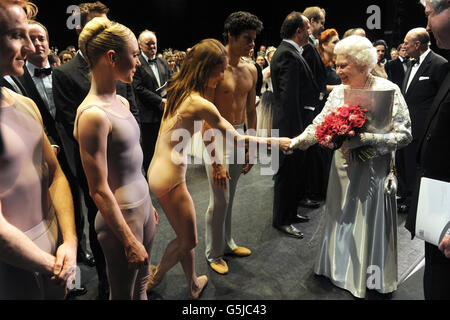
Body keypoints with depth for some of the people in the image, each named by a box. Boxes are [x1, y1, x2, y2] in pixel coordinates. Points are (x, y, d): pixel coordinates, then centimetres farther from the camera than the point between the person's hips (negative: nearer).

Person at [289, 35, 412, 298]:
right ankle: (342, 267, 37)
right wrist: (295, 142, -13)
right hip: (343, 168, 4)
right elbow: (320, 125, 1)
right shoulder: (339, 91, 2)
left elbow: (404, 134, -15)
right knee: (342, 219, 15)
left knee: (367, 222, 7)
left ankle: (368, 281, 30)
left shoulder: (388, 90, -12)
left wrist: (363, 139, -25)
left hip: (372, 170, -4)